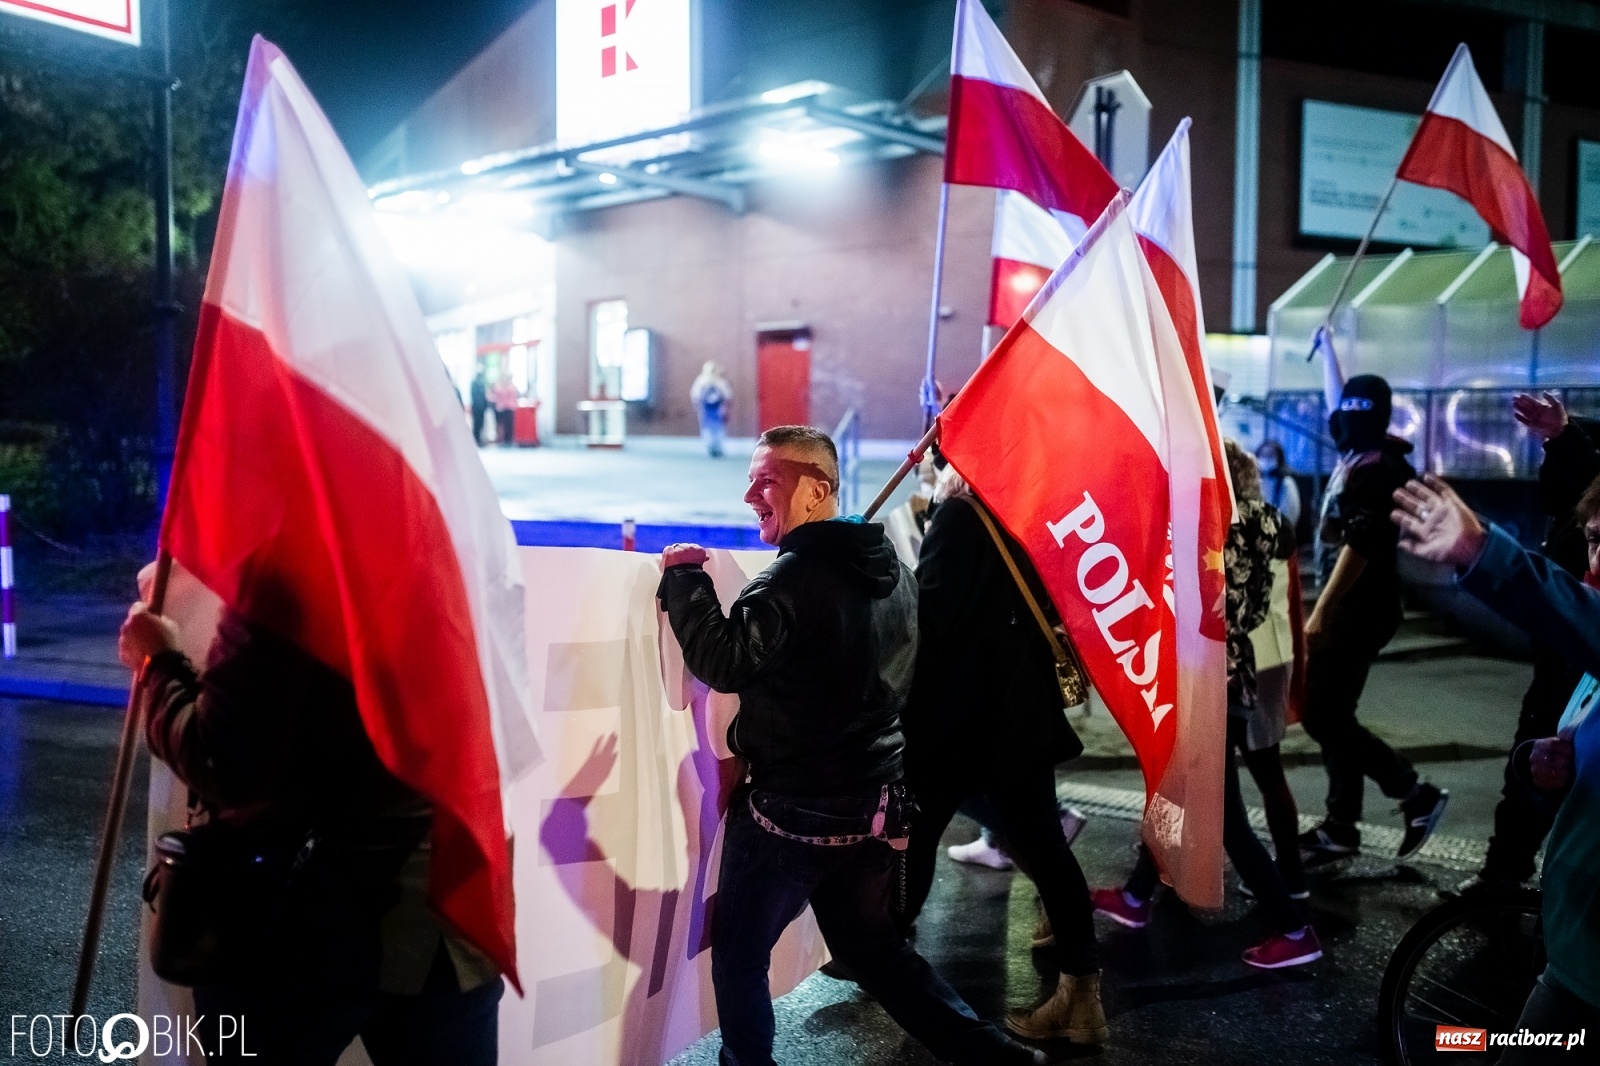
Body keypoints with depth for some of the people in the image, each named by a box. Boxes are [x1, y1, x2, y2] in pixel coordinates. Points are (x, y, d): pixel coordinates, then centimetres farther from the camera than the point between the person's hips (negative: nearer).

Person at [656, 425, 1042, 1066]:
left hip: (796, 811, -8)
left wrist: (683, 578, -12)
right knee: (871, 947, 22)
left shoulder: (797, 576, -20)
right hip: (877, 801, 8)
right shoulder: (892, 567, 6)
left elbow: (723, 662, -23)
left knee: (740, 953, 12)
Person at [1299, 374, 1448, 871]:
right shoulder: (1362, 457, 8)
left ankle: (1416, 792, 1)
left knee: (1322, 715, -9)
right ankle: (1341, 826, 18)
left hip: (1358, 607, -11)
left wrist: (1321, 611, -24)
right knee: (1333, 714, 12)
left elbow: (1359, 546, -24)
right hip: (1353, 604, 11)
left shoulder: (1374, 469, -20)